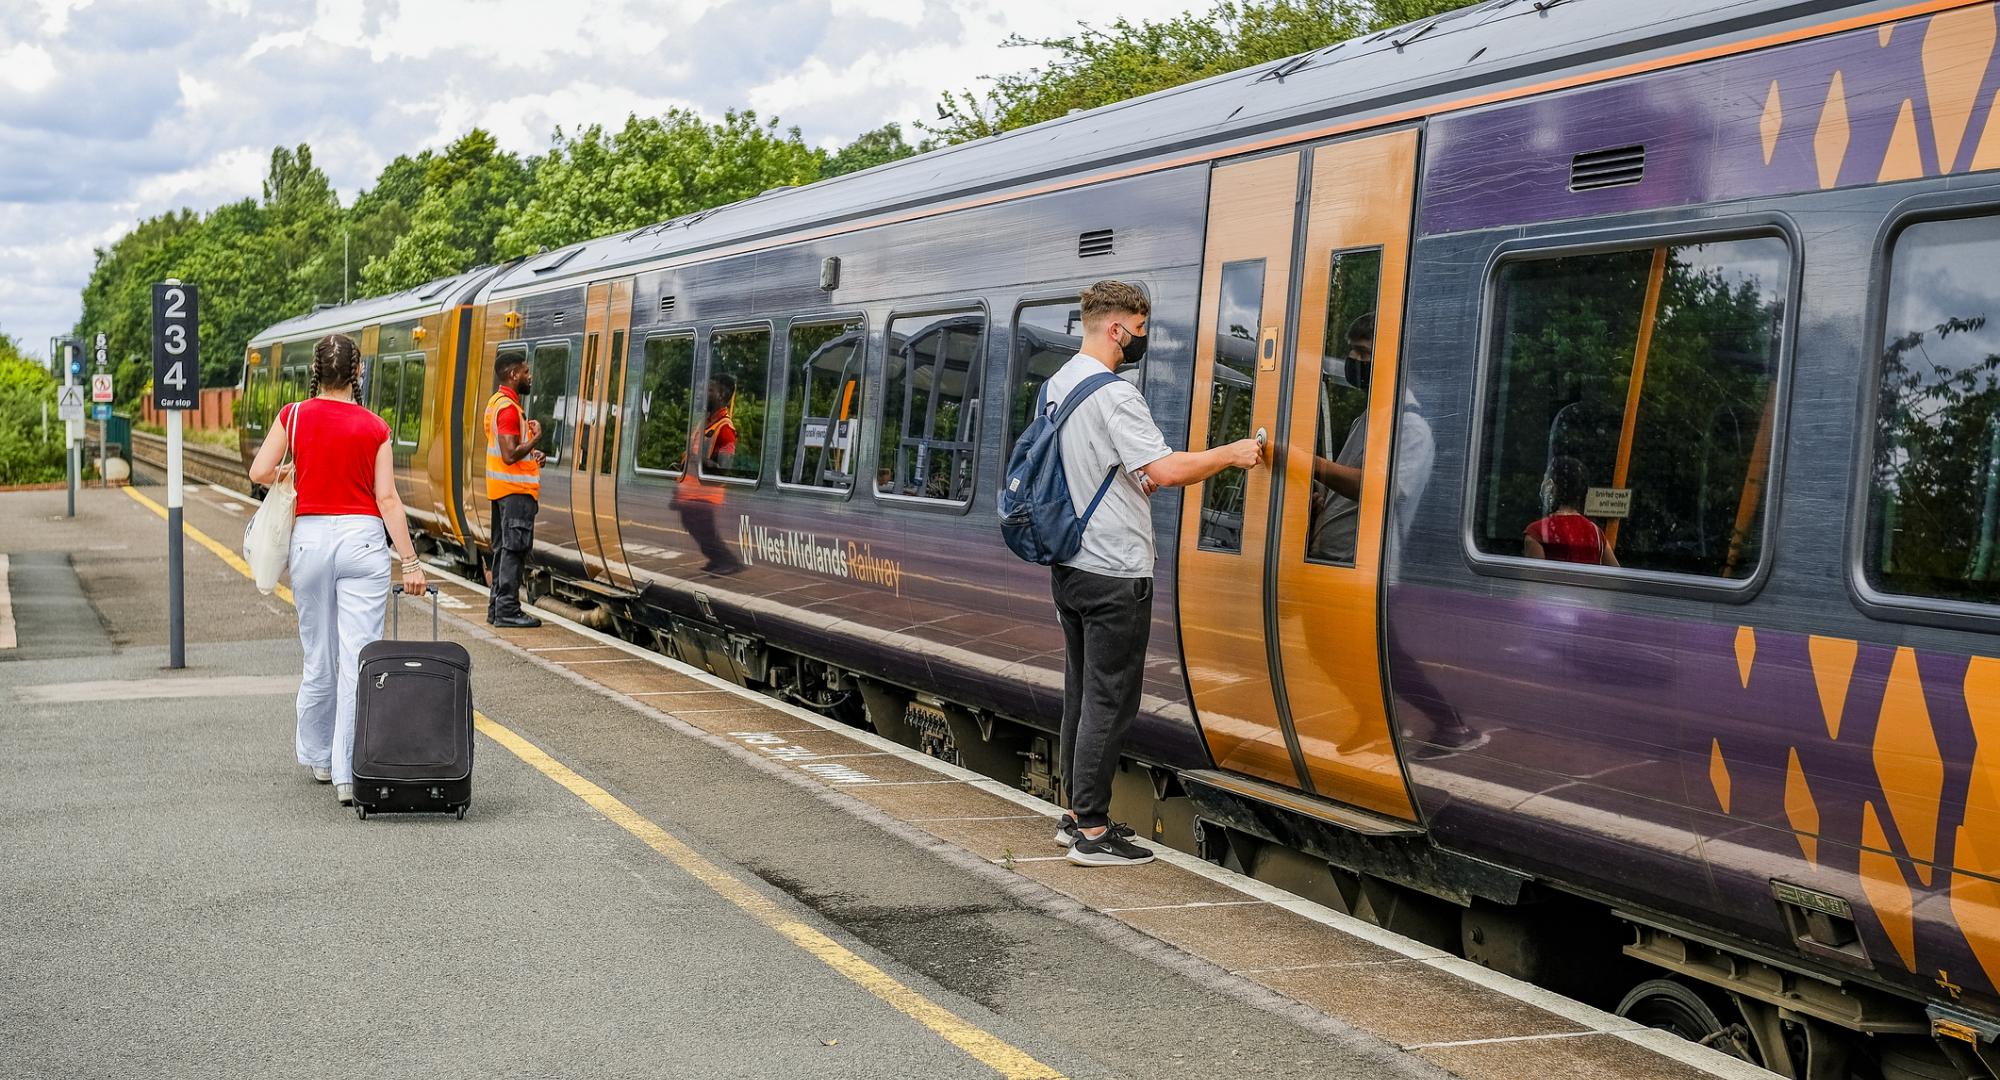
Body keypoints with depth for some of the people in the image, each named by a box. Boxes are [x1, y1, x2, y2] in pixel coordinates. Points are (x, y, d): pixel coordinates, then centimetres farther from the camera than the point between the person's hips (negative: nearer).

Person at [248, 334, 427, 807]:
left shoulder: (295, 415, 1)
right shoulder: (374, 427, -1)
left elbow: (259, 472, -3)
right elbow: (388, 499, -4)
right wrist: (410, 561, -3)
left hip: (310, 538, 2)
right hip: (362, 538, -2)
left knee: (318, 658, 16)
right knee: (358, 659, -3)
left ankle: (318, 757, 31)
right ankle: (348, 774, -7)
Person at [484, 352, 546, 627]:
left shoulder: (496, 402, 15)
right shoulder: (509, 408, -18)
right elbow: (510, 455, -25)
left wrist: (531, 454, 12)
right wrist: (535, 438, -14)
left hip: (500, 490, 11)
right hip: (516, 490, -11)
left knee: (503, 549, 14)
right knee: (515, 550, -7)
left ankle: (497, 606, 18)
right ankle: (507, 610, -6)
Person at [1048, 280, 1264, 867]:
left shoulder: (1058, 384, 12)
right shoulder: (1114, 395, -18)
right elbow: (1165, 470, -24)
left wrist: (1132, 479, 19)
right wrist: (1229, 454, -12)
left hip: (1070, 565, 10)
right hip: (1115, 571, -10)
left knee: (1081, 694, 15)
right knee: (1109, 701, -4)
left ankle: (1077, 814, 23)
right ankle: (1092, 833, 0)